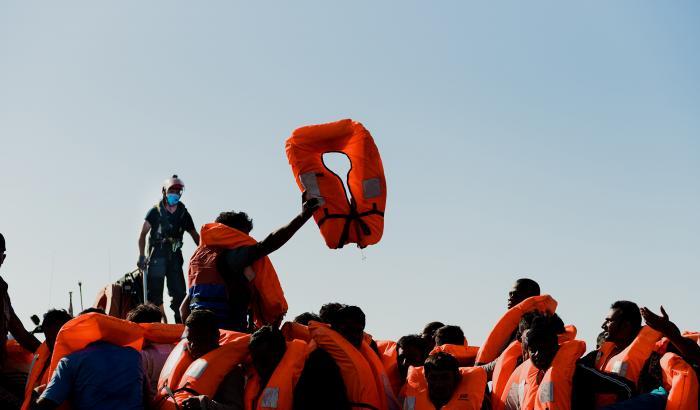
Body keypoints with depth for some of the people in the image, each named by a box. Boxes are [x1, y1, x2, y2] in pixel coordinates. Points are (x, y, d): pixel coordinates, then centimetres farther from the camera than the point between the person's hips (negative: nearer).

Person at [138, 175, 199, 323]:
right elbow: (143, 234, -2)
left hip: (175, 257, 3)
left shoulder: (183, 214, 10)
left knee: (179, 293, 1)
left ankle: (181, 323, 6)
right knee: (154, 292, -6)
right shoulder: (155, 211, 0)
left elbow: (195, 236, 17)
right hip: (156, 256, -3)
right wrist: (142, 255, -13)